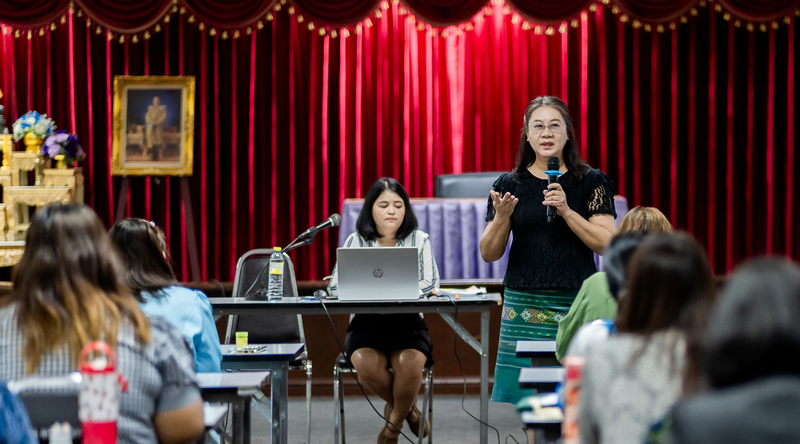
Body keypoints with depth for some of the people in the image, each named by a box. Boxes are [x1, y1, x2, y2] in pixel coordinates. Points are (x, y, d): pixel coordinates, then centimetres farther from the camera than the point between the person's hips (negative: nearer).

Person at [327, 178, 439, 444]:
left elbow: (429, 285, -7)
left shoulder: (419, 240, 6)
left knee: (410, 363, -31)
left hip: (408, 324, 0)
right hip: (366, 324, 1)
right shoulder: (356, 242, 7)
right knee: (366, 364, -31)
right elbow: (336, 286, -2)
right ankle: (407, 409, 4)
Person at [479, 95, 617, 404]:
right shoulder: (509, 185, 8)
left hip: (576, 304, -1)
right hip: (524, 305, 1)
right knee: (521, 394, -6)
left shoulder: (591, 182, 5)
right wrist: (501, 217, -11)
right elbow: (488, 253, 7)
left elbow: (606, 244, -3)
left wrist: (566, 211, -14)